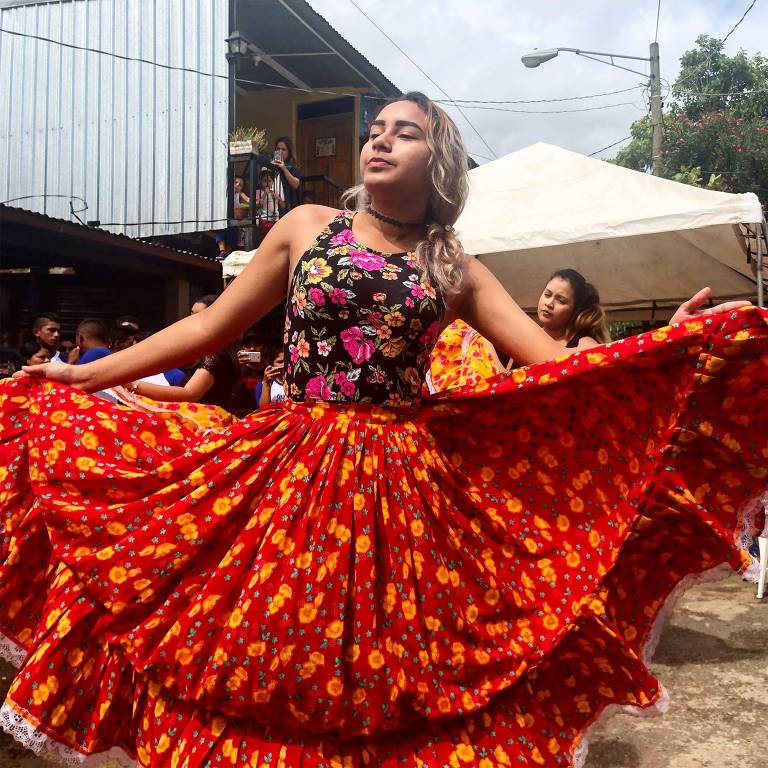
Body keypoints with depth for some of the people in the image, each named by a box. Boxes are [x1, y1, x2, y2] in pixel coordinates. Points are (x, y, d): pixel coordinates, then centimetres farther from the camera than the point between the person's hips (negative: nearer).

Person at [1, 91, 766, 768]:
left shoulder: (455, 271, 8)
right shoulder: (306, 227, 7)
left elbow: (555, 361, 1)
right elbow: (207, 328, 8)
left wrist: (676, 338, -10)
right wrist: (82, 374, 7)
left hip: (407, 489, 1)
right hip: (287, 477, 0)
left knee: (396, 676, 5)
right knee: (264, 662, 4)